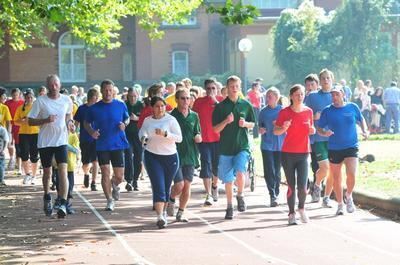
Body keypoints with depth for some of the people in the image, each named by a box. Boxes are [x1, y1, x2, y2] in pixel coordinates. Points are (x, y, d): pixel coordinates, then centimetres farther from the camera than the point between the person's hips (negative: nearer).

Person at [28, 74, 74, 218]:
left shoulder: (67, 100, 2)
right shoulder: (40, 101, -6)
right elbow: (30, 121, -4)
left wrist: (69, 122, 1)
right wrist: (46, 120, -19)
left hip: (61, 141, 0)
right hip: (45, 142, 0)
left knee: (63, 171, -15)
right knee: (47, 172, 13)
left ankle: (63, 204, -21)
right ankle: (47, 199, 38)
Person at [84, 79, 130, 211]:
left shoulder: (121, 105, 1)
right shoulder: (94, 108, -1)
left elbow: (127, 118, 14)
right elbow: (86, 123, 11)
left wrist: (124, 124, -9)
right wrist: (91, 131, -10)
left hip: (118, 144, 1)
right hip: (102, 145, 0)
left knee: (119, 176, 2)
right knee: (105, 173, -5)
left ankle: (114, 185, 38)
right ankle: (110, 200, 8)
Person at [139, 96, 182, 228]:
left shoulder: (171, 120, -5)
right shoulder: (147, 120, 5)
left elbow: (179, 138, -10)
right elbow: (142, 132, 21)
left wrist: (165, 134, -24)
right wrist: (143, 138, -2)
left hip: (170, 157, 0)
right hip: (152, 156, 0)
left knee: (166, 187, 11)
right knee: (158, 187, -12)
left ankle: (164, 211, 32)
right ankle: (160, 217, -19)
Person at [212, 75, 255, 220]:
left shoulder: (246, 105, 4)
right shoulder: (220, 106, 1)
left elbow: (252, 124, 14)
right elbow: (215, 129, 0)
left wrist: (245, 124, -8)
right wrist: (226, 121, -17)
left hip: (242, 146, -1)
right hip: (225, 147, 1)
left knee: (240, 173, -21)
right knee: (228, 180, 7)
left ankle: (240, 195, 7)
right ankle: (229, 207, 23)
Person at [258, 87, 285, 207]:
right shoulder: (263, 111, 5)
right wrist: (261, 130, -8)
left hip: (279, 145, 0)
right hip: (267, 145, 0)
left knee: (277, 171, 6)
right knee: (269, 171, -9)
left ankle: (276, 194, 19)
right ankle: (272, 196, -9)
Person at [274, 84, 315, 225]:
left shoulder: (308, 111, 4)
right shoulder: (285, 112, -4)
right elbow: (275, 131, -1)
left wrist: (312, 130, -5)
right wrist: (284, 128, -22)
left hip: (303, 153, 2)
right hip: (288, 153, -2)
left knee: (302, 186, -9)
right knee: (291, 186, 1)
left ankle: (301, 208, 18)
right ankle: (291, 214, 16)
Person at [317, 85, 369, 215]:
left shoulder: (352, 107, 1)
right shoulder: (327, 111, -2)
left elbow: (361, 119, 17)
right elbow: (319, 128, 3)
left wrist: (364, 131, 0)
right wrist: (324, 133, -19)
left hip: (351, 147, -1)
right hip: (334, 149, 1)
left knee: (351, 174, -18)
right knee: (336, 178, 8)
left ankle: (349, 196, 10)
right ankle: (340, 204, 25)